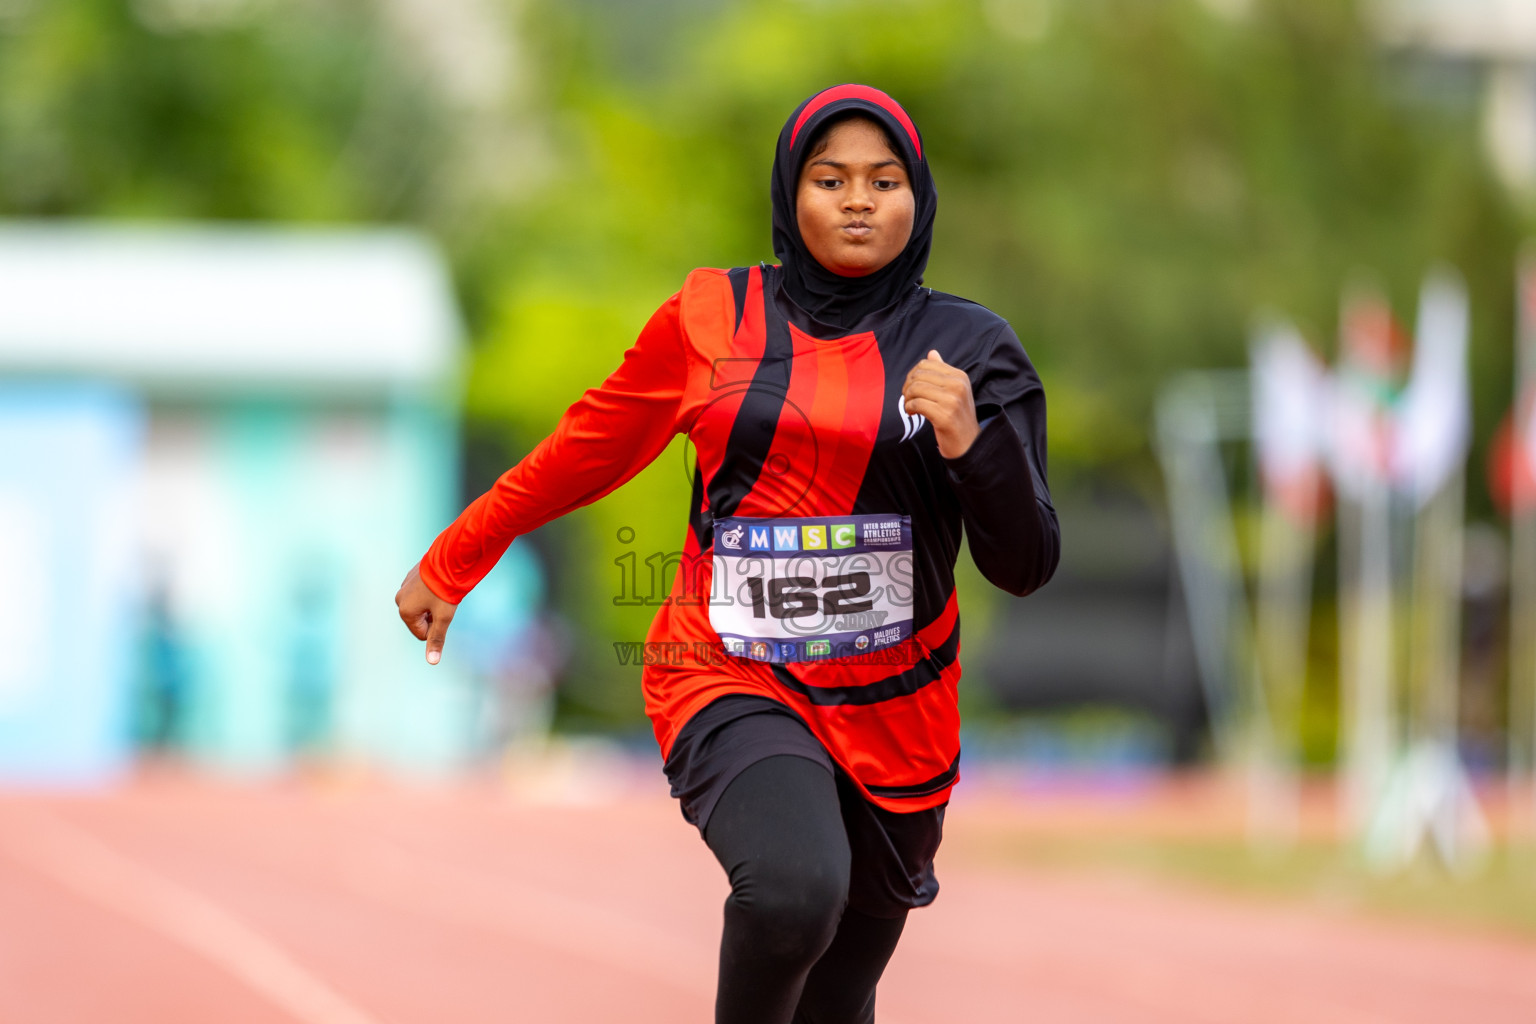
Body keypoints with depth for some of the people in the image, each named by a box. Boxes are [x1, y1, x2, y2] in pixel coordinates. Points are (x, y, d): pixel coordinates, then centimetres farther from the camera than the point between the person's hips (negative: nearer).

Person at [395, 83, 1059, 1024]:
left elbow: (1026, 567, -1)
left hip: (894, 709, 2)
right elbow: (589, 451, 15)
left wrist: (973, 442, -19)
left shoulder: (969, 346, 2)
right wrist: (449, 566, 23)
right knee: (795, 885, -32)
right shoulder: (712, 317, 1)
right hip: (732, 685, -2)